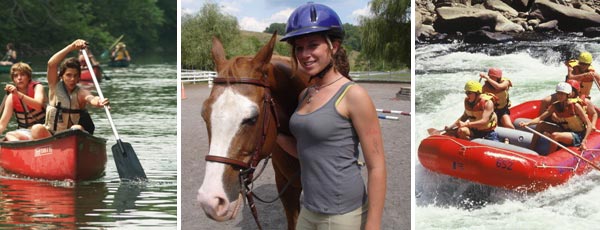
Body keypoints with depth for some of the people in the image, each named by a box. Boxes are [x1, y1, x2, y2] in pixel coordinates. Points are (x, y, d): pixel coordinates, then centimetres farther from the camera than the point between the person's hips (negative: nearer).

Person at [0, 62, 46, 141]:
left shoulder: (37, 87, -6)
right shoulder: (11, 97, 1)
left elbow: (38, 105, -29)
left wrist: (18, 94, -39)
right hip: (24, 133, 3)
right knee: (8, 136, -28)